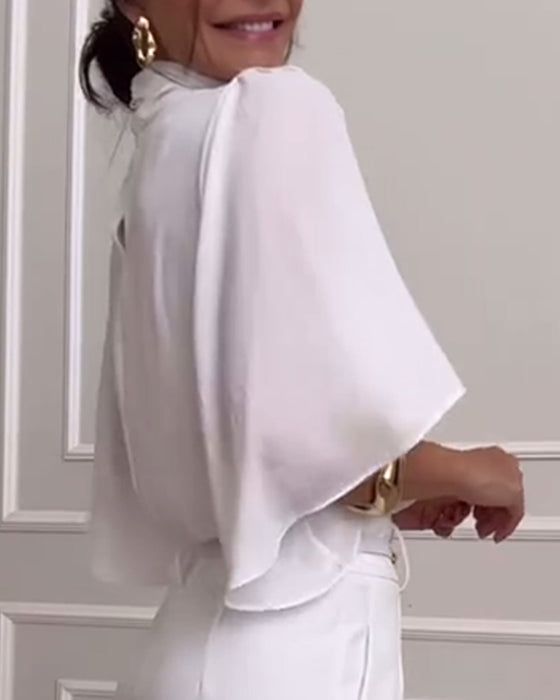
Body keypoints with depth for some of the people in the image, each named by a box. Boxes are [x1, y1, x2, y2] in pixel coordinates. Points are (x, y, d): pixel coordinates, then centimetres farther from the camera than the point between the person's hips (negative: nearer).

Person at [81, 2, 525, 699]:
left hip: (222, 624, 9)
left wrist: (385, 491, 23)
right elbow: (314, 419, -21)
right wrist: (466, 472, -3)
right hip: (298, 624, -9)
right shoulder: (276, 109, -11)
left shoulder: (159, 152, 16)